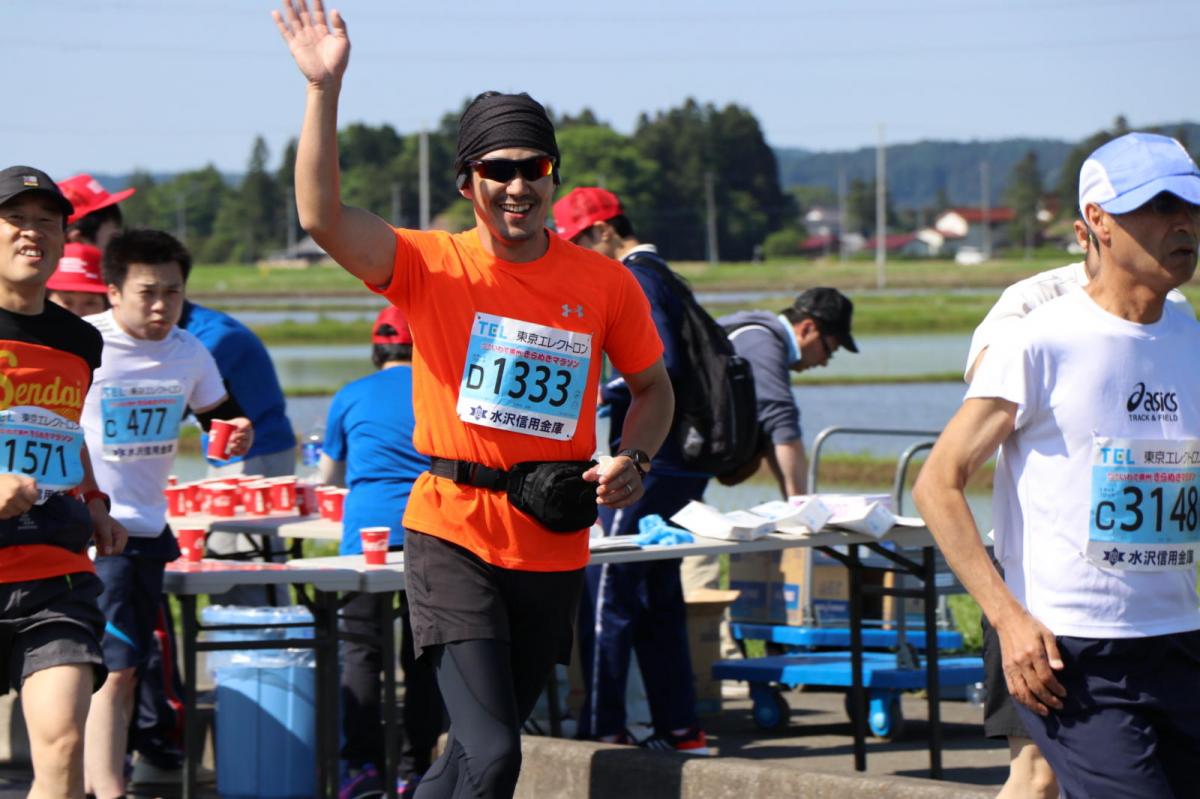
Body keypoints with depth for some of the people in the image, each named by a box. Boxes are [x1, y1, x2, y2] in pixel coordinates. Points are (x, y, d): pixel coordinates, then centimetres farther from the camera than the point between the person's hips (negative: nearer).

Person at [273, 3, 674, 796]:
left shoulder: (604, 283, 4)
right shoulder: (430, 267, -4)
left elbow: (652, 387, 17)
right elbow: (323, 215, -19)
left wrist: (632, 460, -4)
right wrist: (325, 89, -27)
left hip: (555, 547, 4)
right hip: (455, 536, -4)